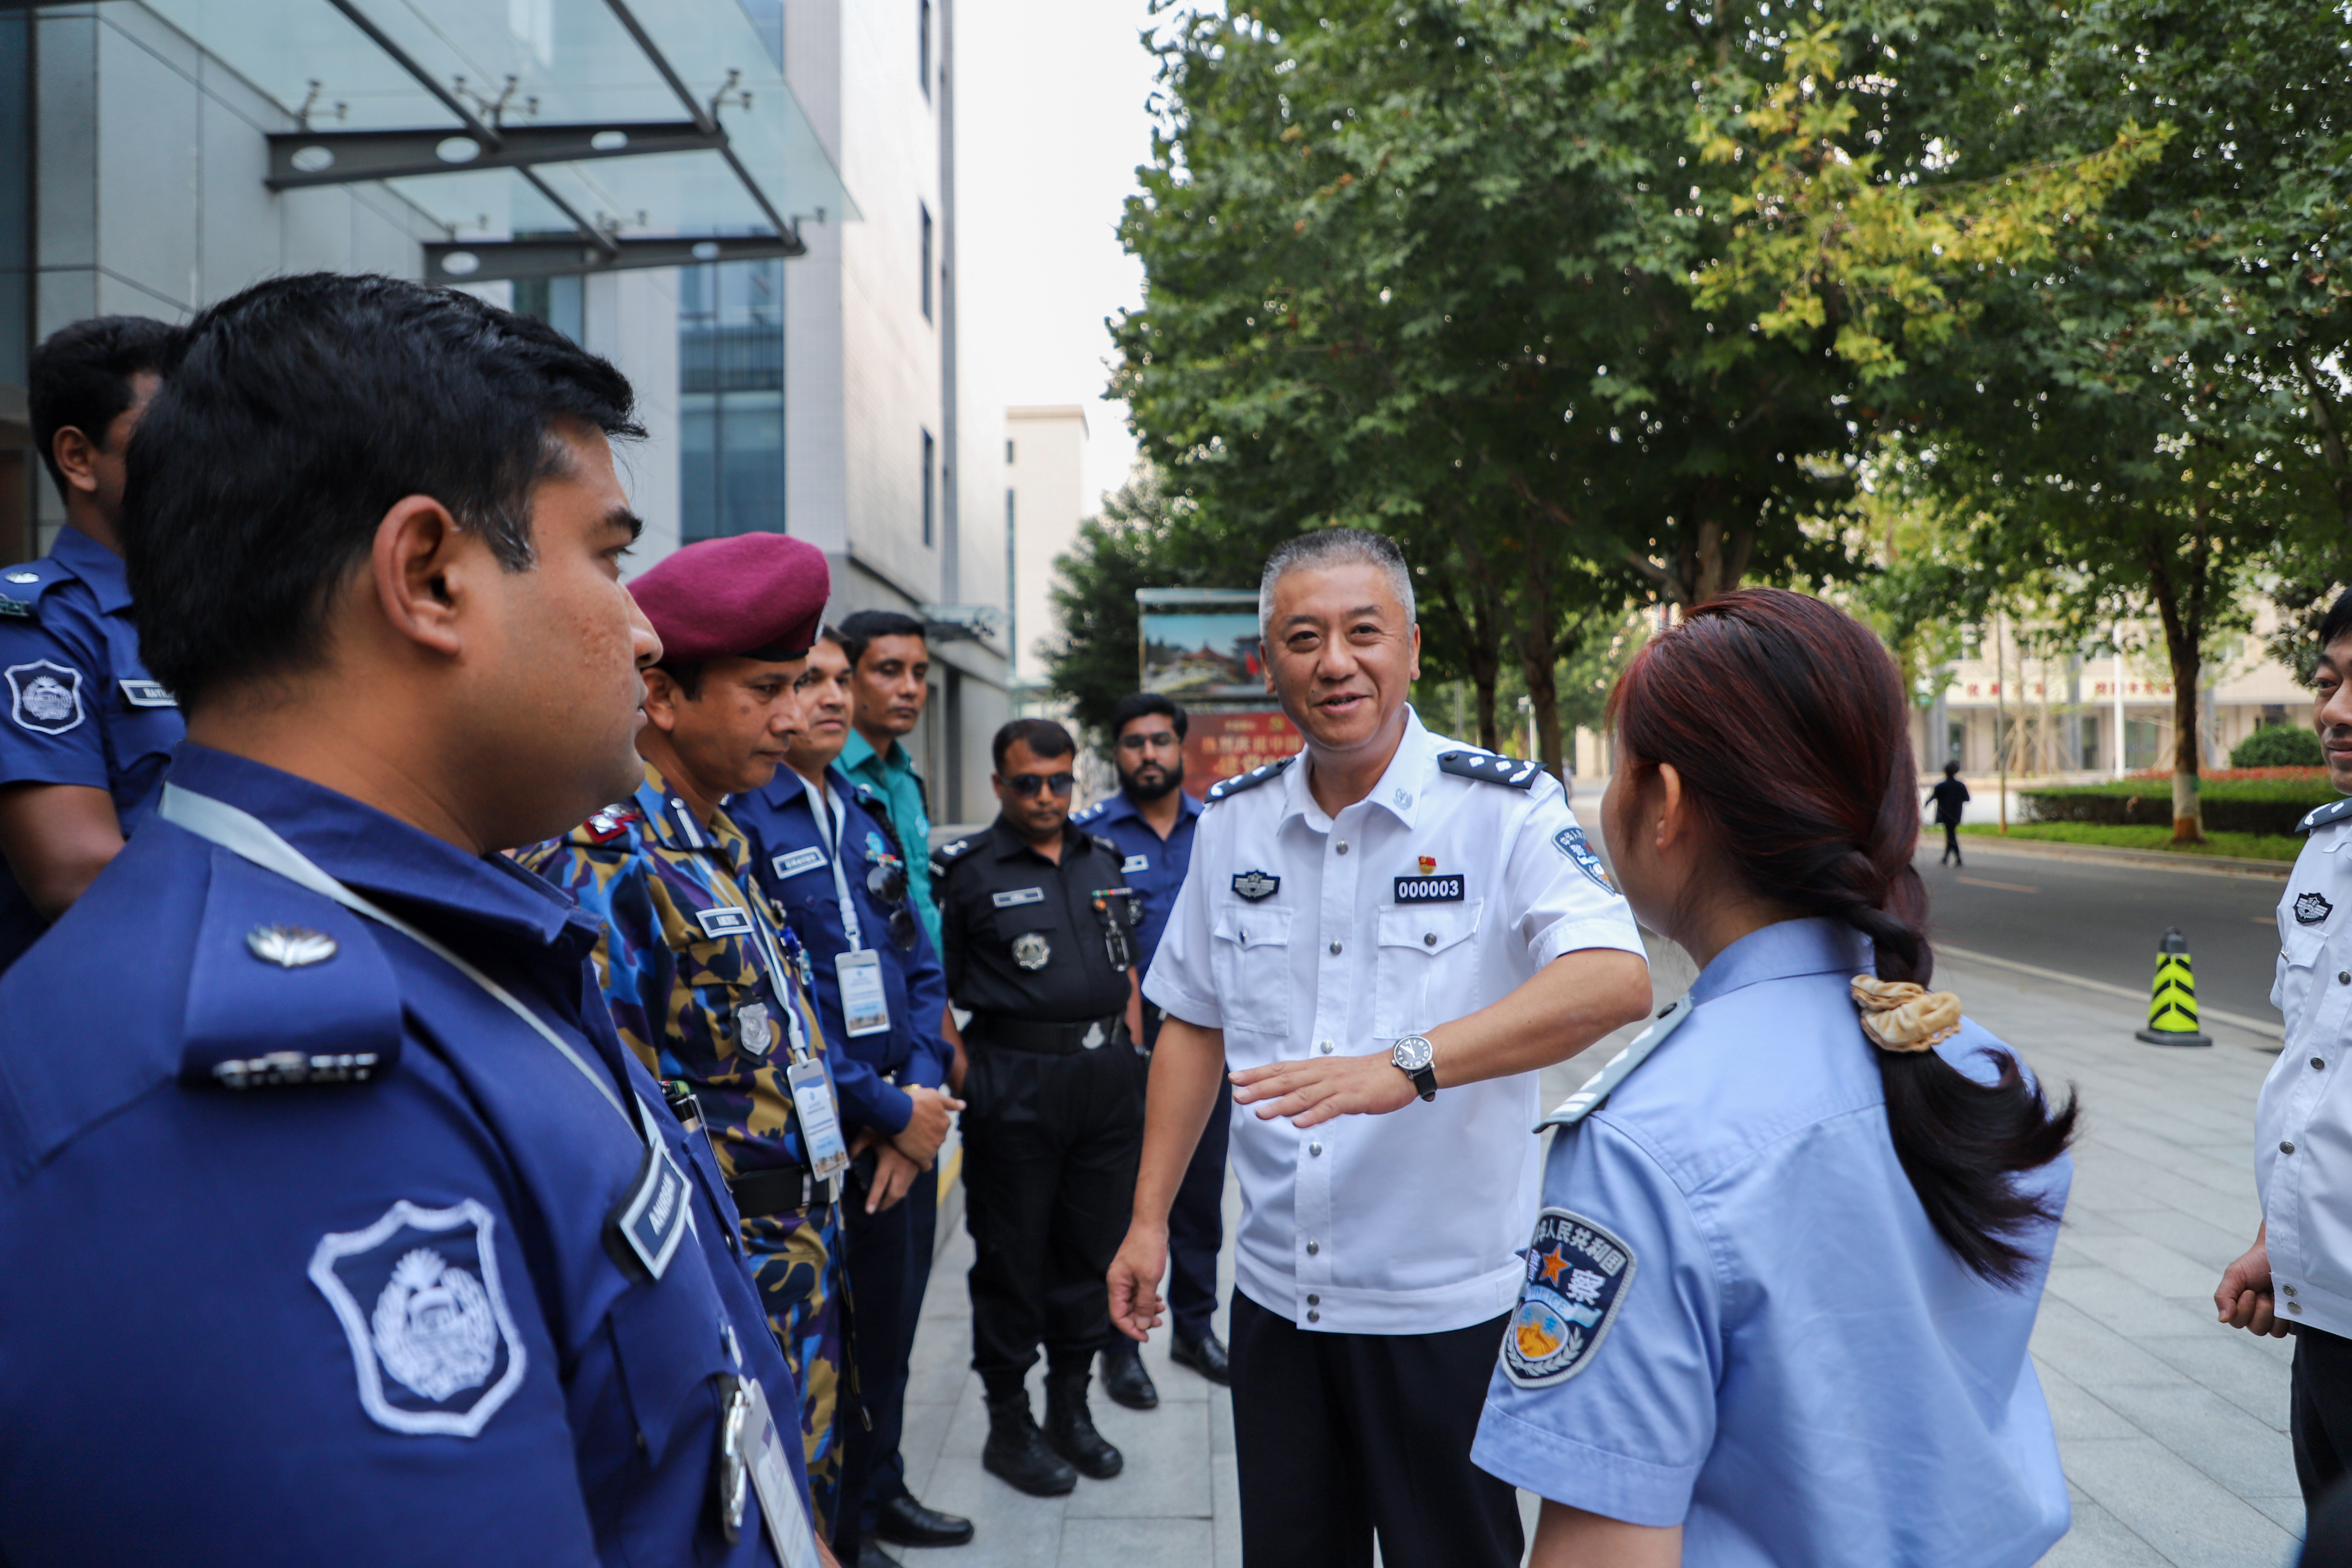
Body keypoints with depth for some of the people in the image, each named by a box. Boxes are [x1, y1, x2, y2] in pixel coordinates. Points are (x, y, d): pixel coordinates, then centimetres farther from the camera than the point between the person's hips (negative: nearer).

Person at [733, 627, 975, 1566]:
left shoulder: (866, 816, 11)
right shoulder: (738, 820, -14)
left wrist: (921, 1097, -2)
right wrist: (891, 1112, -14)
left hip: (898, 1135, 7)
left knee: (888, 1327, 19)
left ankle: (874, 1491, 39)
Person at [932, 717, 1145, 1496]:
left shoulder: (1102, 858, 11)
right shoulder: (964, 869, -6)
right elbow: (932, 985, -8)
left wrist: (1130, 1051, 11)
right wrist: (962, 1070, -14)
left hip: (1107, 1077, 5)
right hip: (1014, 1086, -5)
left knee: (1089, 1248, 14)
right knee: (1011, 1257, 6)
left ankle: (1071, 1407, 31)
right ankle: (1009, 1425, 21)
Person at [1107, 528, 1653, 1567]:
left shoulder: (1506, 809, -11)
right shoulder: (1232, 821, 4)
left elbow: (1614, 980, -27)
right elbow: (1193, 1023, 12)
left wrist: (1407, 1065, -38)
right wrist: (1150, 1218, 8)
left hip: (1448, 1304, -4)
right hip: (1274, 1294, 4)